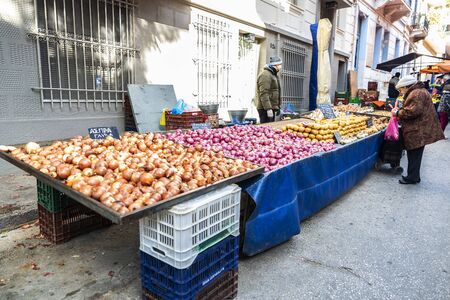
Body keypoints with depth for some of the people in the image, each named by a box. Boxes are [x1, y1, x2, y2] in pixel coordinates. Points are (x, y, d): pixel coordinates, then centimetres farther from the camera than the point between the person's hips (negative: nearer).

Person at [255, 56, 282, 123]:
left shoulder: (273, 74, 23)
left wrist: (277, 107, 26)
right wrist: (268, 109, -27)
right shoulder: (265, 75, -13)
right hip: (265, 109, -11)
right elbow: (264, 94, -22)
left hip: (271, 107, 11)